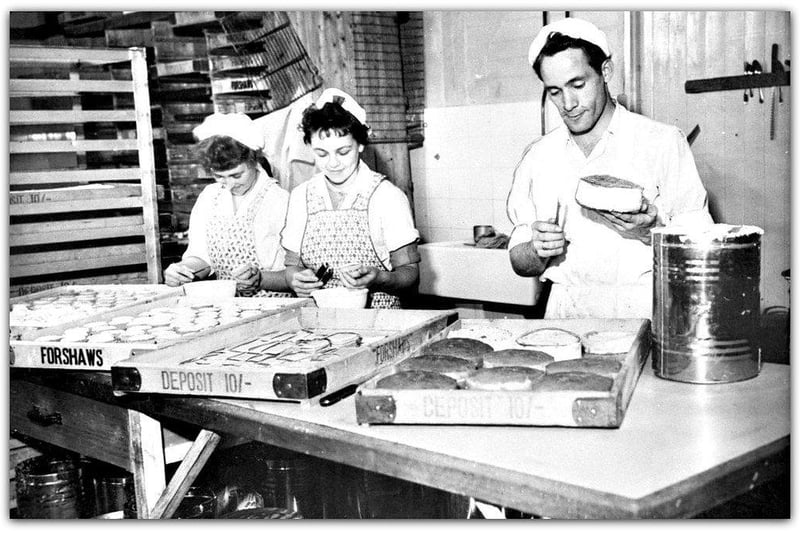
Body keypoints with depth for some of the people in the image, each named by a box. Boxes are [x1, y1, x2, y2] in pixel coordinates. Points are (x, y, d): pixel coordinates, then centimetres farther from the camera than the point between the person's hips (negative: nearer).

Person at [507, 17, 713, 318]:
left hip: (648, 312, -3)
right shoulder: (537, 157, 12)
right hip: (567, 312, 3)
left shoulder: (664, 143, 3)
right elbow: (520, 263, 14)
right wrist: (538, 251, -7)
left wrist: (650, 233, -18)